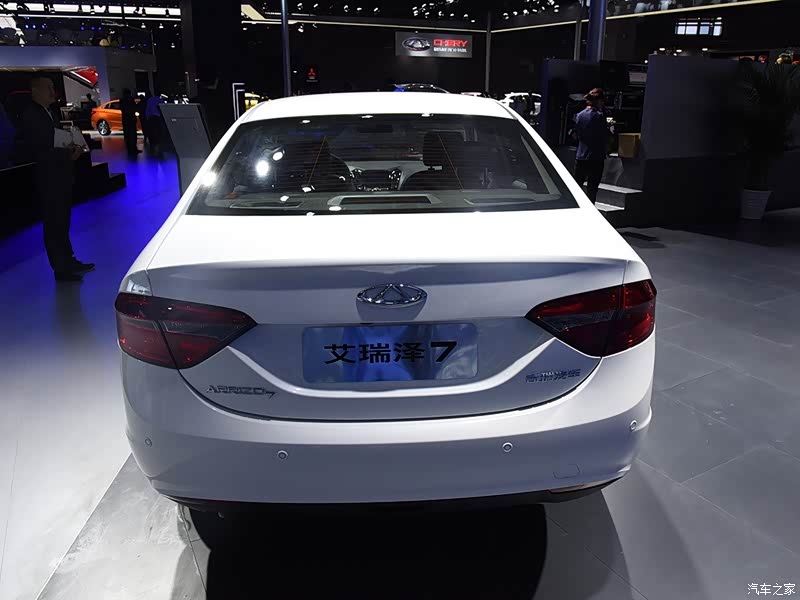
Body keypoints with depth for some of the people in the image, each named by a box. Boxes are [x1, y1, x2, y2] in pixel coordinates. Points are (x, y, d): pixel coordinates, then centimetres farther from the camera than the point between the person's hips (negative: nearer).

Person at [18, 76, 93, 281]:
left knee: (62, 223, 16)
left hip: (61, 178, 9)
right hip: (48, 181, -9)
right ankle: (62, 269, 6)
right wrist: (67, 154, -19)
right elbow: (34, 151, -19)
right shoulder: (30, 116, -13)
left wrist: (71, 148, 1)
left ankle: (69, 262, 26)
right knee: (54, 225, -1)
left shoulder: (48, 113, 13)